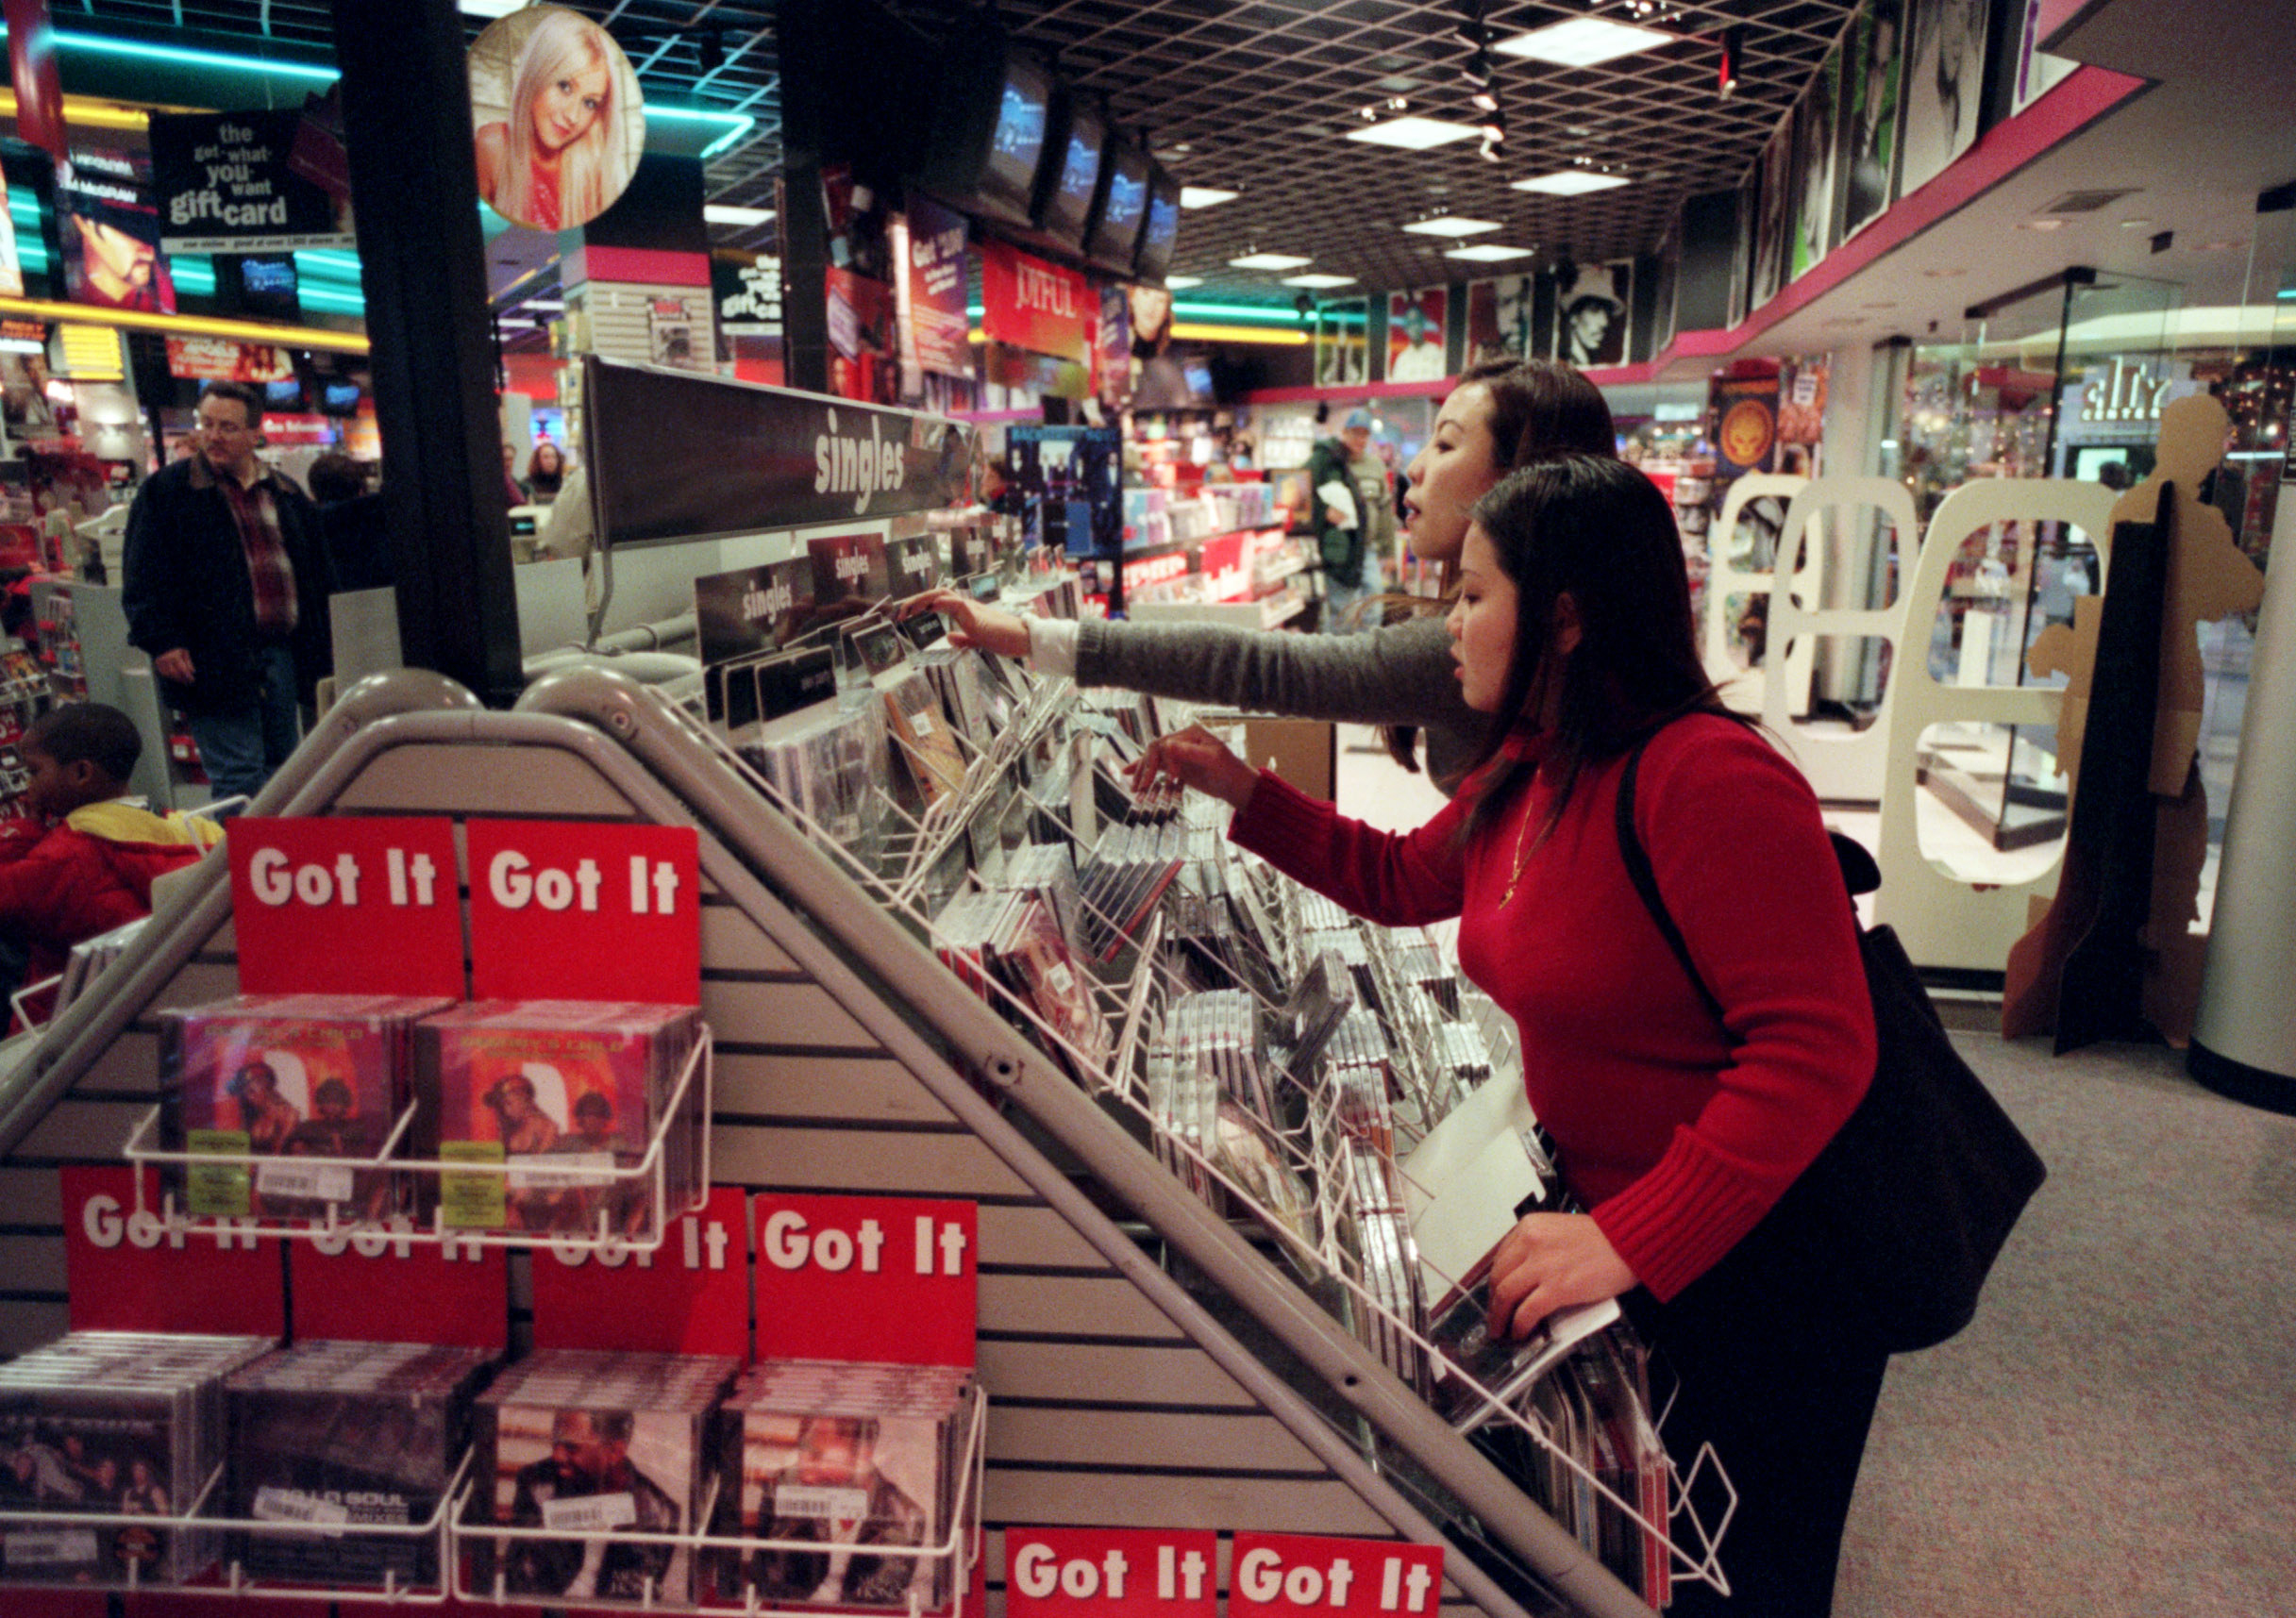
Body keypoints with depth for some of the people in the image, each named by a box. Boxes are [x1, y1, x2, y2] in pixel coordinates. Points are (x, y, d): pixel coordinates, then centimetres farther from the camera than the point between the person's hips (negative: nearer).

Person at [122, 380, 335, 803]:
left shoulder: (288, 496, 15)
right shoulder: (165, 490, 1)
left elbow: (318, 573, 21)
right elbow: (145, 578, -3)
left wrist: (324, 640, 15)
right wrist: (162, 641, -13)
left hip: (283, 654, 5)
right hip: (216, 661, -5)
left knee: (281, 771, 14)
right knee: (238, 780, -9)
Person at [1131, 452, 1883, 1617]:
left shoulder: (1706, 776, -28)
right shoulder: (1531, 771, 1)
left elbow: (1814, 1048, -32)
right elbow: (1400, 878, 16)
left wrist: (1633, 1239, -35)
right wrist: (1242, 790, 10)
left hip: (1770, 1259, -8)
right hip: (1619, 1216, 8)